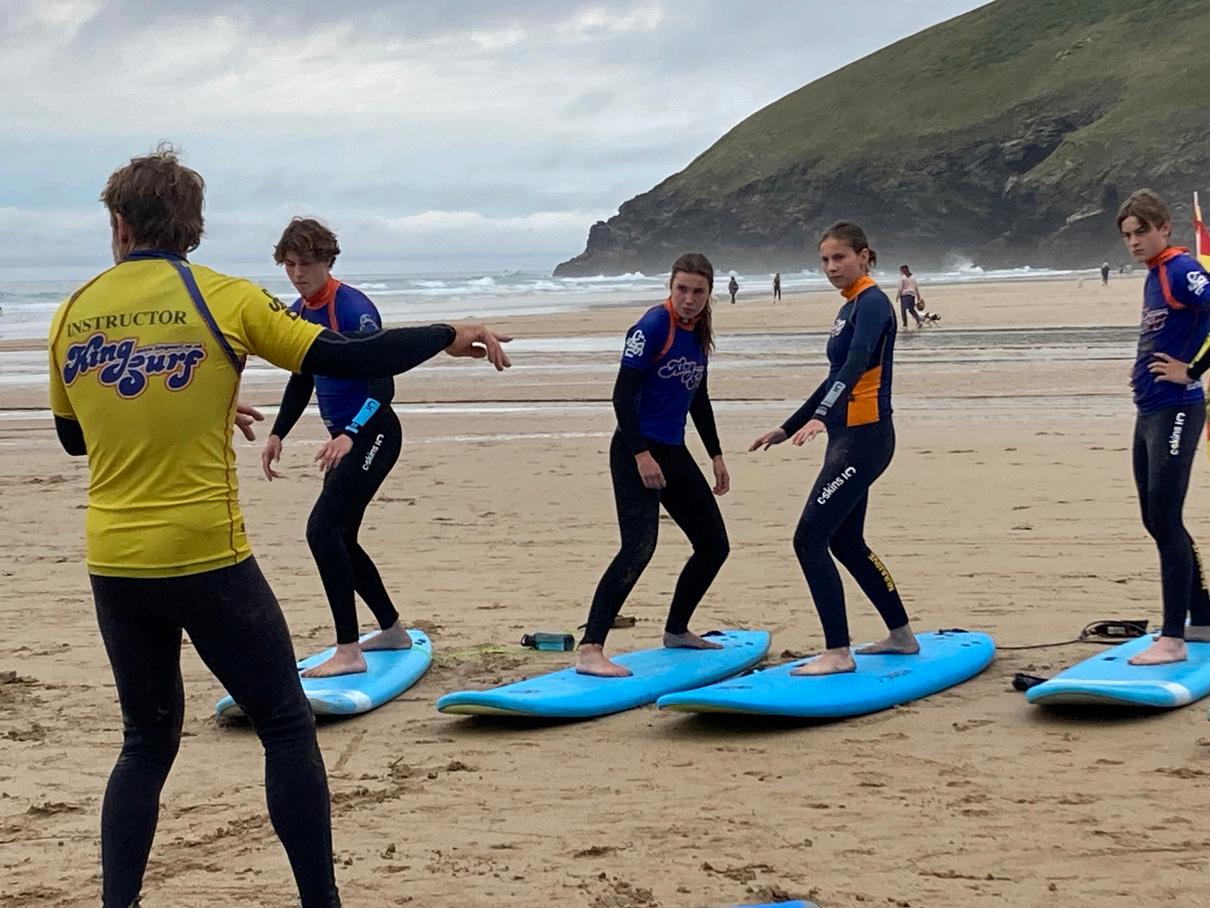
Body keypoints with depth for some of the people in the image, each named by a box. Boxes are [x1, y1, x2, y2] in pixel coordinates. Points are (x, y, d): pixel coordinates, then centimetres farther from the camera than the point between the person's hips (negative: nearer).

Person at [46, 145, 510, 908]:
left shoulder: (73, 315, 5)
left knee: (149, 741, 18)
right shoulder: (222, 298, -6)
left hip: (113, 565, 4)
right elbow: (345, 360, -6)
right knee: (288, 727, 8)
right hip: (206, 559, -4)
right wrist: (449, 337, 8)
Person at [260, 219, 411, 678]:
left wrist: (350, 435, -38)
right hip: (345, 438, 9)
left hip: (372, 434, -9)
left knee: (323, 528, -19)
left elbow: (382, 386, -25)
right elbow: (301, 380, 20)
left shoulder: (353, 308, -19)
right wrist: (278, 433, 10)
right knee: (339, 537, 14)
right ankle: (392, 630, 31)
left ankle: (348, 652, -16)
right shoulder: (297, 313, 7)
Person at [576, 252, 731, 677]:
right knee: (639, 547, -23)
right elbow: (623, 395, -18)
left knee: (714, 544, 15)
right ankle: (589, 650, -25)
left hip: (674, 452, 9)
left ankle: (676, 630, 33)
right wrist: (641, 455, -23)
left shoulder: (699, 334, 11)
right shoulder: (653, 327, -14)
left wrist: (716, 456, 22)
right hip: (637, 452, -9)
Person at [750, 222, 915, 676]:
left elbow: (856, 365, -29)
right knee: (846, 542, 17)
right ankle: (902, 636, 27)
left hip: (864, 438, -10)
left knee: (809, 539, -12)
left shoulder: (872, 303, -12)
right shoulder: (849, 309, 17)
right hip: (848, 438, 10)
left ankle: (838, 653, -9)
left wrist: (821, 417, -44)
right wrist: (788, 429, 27)